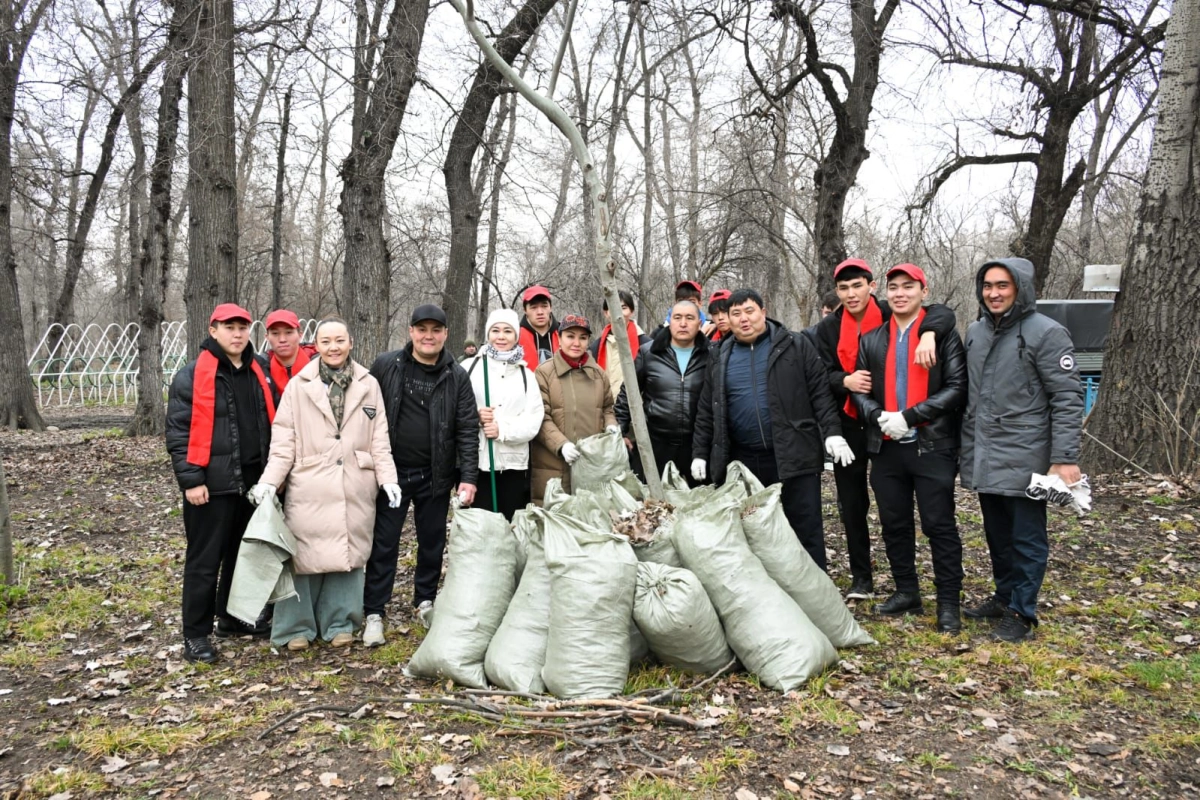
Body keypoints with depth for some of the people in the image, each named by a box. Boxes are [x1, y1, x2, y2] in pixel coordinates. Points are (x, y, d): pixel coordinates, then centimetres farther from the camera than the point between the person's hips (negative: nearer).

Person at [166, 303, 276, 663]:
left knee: (244, 554, 16)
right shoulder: (192, 377, -7)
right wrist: (190, 479, -16)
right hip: (212, 484, -6)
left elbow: (269, 425, 18)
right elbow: (178, 432, -11)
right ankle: (196, 635, 12)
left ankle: (233, 618, 32)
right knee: (204, 562, 1)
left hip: (252, 481, 6)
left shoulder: (258, 373, 11)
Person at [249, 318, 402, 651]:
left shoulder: (368, 385, 5)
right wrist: (269, 481, -10)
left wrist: (388, 479, -1)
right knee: (305, 555, 1)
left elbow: (379, 440, 7)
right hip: (309, 486, -2)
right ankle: (297, 626, 15)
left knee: (349, 553, 9)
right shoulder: (299, 385, 0)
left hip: (355, 487, 2)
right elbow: (283, 442, -1)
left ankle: (339, 622, 22)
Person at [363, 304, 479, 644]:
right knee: (384, 544, 4)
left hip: (435, 476, 1)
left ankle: (425, 601, 32)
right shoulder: (386, 366, -3)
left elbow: (467, 429, -4)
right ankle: (374, 613, 13)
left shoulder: (457, 376, -1)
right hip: (391, 471, -1)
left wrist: (468, 476, -11)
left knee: (433, 542, 13)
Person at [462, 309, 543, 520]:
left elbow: (534, 419, 1)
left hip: (513, 465, 2)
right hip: (475, 463, -2)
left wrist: (503, 430, -15)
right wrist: (475, 417, -18)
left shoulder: (525, 374, 12)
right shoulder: (470, 367, 5)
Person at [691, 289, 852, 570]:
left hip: (794, 456, -3)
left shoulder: (794, 346, 2)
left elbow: (821, 393, -1)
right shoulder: (720, 359, 11)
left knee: (806, 529, 1)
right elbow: (706, 412, 14)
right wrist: (700, 453, 9)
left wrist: (832, 432, -12)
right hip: (742, 461, 3)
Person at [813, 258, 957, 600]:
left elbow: (943, 313, -14)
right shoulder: (828, 328, 2)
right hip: (849, 425, 3)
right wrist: (845, 381, -20)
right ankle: (861, 577, 22)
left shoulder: (892, 316, -6)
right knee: (852, 504, 9)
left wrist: (928, 333, -35)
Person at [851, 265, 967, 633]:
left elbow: (957, 388, -9)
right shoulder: (871, 340, 11)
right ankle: (906, 592, 26)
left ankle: (949, 603, 11)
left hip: (932, 447, -4)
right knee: (894, 524, 12)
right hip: (886, 448, 4)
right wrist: (879, 417, -10)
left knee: (940, 526, 1)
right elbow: (859, 390, 9)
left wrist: (909, 416, -16)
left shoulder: (945, 335, -1)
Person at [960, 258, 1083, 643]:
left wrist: (1065, 459, -17)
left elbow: (1068, 399, -12)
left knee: (1027, 539, 4)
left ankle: (1021, 612, 15)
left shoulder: (1046, 333, -10)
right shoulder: (975, 332, 10)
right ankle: (1004, 597, 32)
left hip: (1024, 459, -6)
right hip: (982, 458, 6)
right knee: (997, 535, 17)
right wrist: (967, 446, 14)